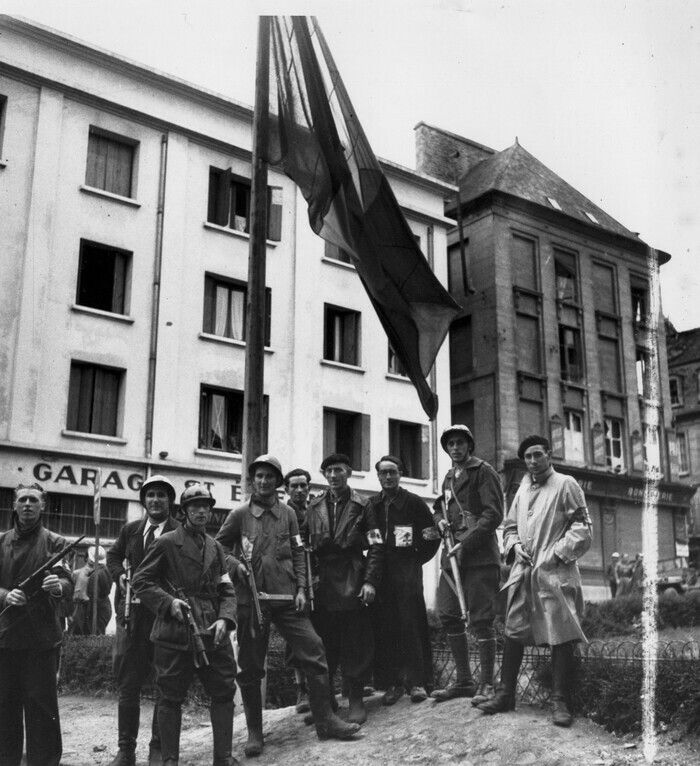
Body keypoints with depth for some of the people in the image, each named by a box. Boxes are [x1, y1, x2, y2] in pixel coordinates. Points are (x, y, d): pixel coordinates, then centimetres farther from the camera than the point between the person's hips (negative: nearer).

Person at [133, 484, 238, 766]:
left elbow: (227, 590, 12)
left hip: (212, 634, 5)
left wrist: (224, 619, -6)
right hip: (174, 634, -5)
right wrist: (168, 602, -15)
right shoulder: (166, 542, -1)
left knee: (224, 692, 5)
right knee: (171, 698, 2)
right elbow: (141, 581, -2)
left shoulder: (216, 547, 14)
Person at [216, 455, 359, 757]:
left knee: (314, 653, -5)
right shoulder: (240, 514, 2)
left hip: (287, 598, 2)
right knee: (250, 667, 4)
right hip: (251, 599, -1)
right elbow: (218, 547, 11)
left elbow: (298, 554, 10)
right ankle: (254, 732, 18)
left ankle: (325, 721, 7)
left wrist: (301, 589, 2)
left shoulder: (288, 513, 8)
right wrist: (235, 565, -6)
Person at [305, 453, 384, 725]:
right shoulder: (315, 507, 11)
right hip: (322, 585, 2)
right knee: (322, 644, 4)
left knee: (355, 643, 0)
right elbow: (306, 547, 12)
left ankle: (356, 700, 11)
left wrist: (370, 581, -9)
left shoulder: (361, 506, 4)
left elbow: (376, 547, 0)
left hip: (352, 584, -2)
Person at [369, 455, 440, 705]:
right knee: (384, 628, 0)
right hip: (379, 572, 3)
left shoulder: (413, 502, 3)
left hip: (407, 570, -3)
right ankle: (392, 682, 6)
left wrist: (416, 559, 2)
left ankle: (417, 681, 0)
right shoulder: (371, 505, 12)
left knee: (411, 624, -6)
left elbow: (432, 536, 5)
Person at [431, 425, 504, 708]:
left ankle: (486, 684, 5)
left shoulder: (483, 471, -4)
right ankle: (463, 680, 20)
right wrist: (440, 519, 6)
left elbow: (493, 514, -12)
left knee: (481, 619, -4)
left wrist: (466, 544, -17)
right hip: (452, 555, 8)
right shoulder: (449, 477, 19)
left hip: (479, 556, -8)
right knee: (448, 615, 8)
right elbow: (440, 506, 31)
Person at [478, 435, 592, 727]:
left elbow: (582, 527, -7)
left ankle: (560, 702, 3)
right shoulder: (523, 489, 18)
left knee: (561, 636, -4)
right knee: (513, 632, 7)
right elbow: (509, 526, 24)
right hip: (523, 571, 6)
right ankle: (505, 694, 16)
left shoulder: (566, 485, -1)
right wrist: (515, 546, 4)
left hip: (555, 572, -6)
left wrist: (557, 553, -13)